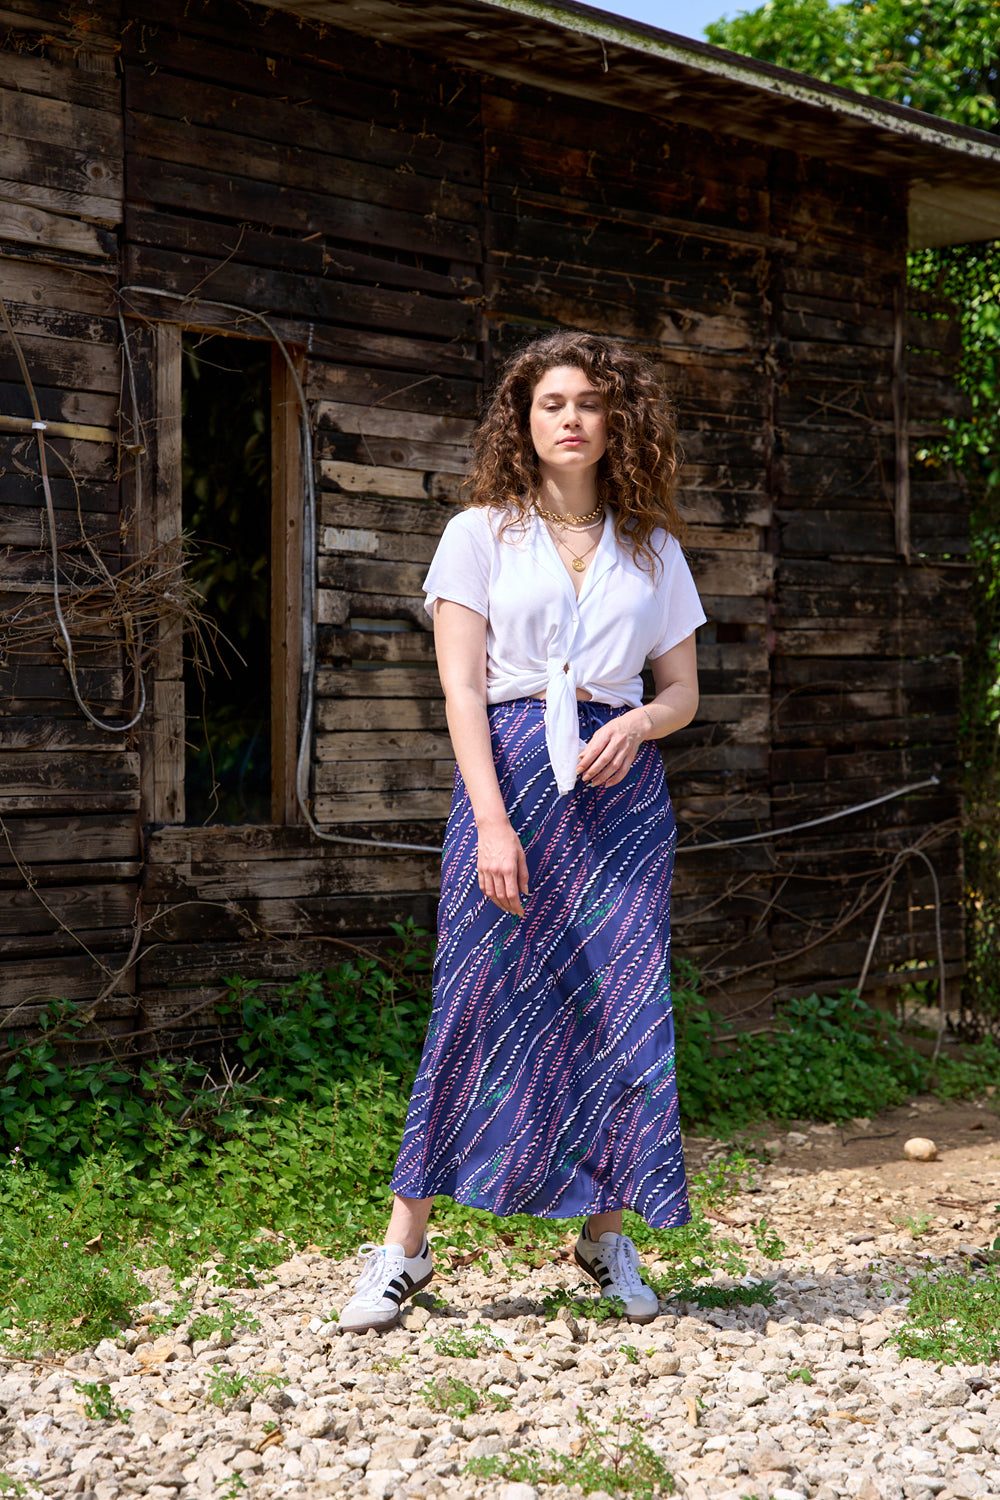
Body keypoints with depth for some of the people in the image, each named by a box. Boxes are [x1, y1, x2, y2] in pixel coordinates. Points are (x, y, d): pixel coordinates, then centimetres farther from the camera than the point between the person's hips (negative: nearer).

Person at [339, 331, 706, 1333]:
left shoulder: (652, 547, 15)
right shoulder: (481, 533, 6)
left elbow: (683, 690, 17)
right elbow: (461, 689, -2)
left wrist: (639, 722, -7)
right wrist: (492, 820, -13)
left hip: (620, 787, 3)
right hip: (510, 772, -2)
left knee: (623, 1008, 0)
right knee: (475, 1000, -5)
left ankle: (606, 1232, 15)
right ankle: (404, 1246, 4)